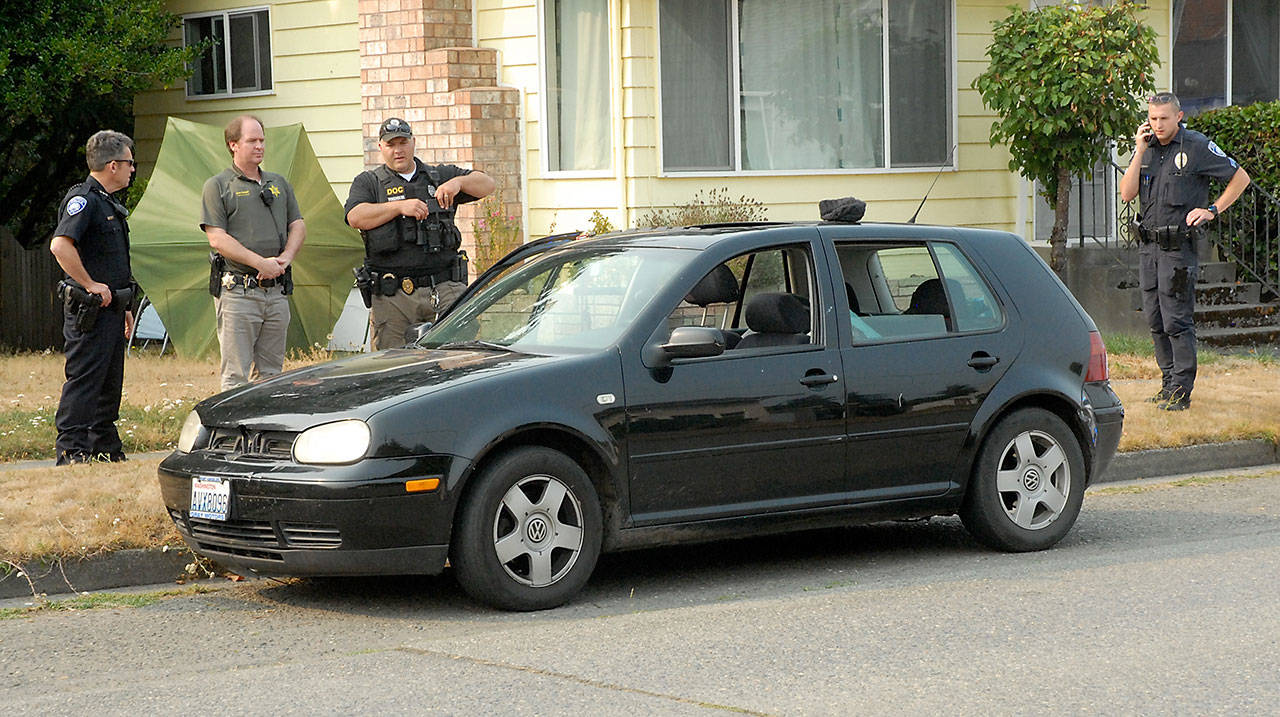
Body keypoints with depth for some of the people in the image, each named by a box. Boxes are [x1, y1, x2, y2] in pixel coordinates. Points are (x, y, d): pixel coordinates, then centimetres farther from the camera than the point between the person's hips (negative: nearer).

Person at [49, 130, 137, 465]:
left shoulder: (110, 204, 19)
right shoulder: (83, 200, -14)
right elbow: (60, 245, -29)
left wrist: (124, 307, 26)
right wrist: (91, 285, -23)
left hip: (110, 307, 10)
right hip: (90, 311, -10)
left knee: (110, 383, 13)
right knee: (84, 380, -9)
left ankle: (107, 449, 20)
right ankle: (71, 453, -9)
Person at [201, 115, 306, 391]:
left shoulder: (278, 183, 18)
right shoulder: (218, 186, 1)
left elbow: (298, 226, 15)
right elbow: (217, 238, -8)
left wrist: (285, 258, -6)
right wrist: (261, 262, -16)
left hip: (277, 291, 5)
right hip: (237, 292, -5)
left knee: (270, 373, 8)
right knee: (236, 376, -6)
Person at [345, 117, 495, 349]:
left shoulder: (441, 176, 19)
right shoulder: (368, 182, 12)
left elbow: (486, 185, 10)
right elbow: (356, 217, -6)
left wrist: (458, 182, -10)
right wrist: (400, 206, -14)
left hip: (445, 288, 1)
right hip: (393, 297, -1)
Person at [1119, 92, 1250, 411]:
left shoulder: (1197, 147, -6)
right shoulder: (1147, 148, 10)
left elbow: (1240, 177, -1)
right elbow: (1127, 193, 2)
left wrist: (1212, 210, -6)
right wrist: (1140, 152, -5)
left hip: (1179, 245, -6)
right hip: (1148, 245, 6)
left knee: (1177, 321, -8)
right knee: (1155, 321, 9)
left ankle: (1181, 391, -5)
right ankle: (1168, 382, 19)